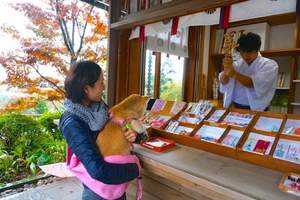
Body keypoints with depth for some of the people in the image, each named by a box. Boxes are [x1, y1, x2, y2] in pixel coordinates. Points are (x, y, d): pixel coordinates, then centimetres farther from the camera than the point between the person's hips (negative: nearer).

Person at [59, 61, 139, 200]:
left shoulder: (97, 106, -9)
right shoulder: (73, 124, -28)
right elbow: (99, 171, -34)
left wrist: (131, 133, -16)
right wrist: (134, 169, -20)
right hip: (100, 189, -6)